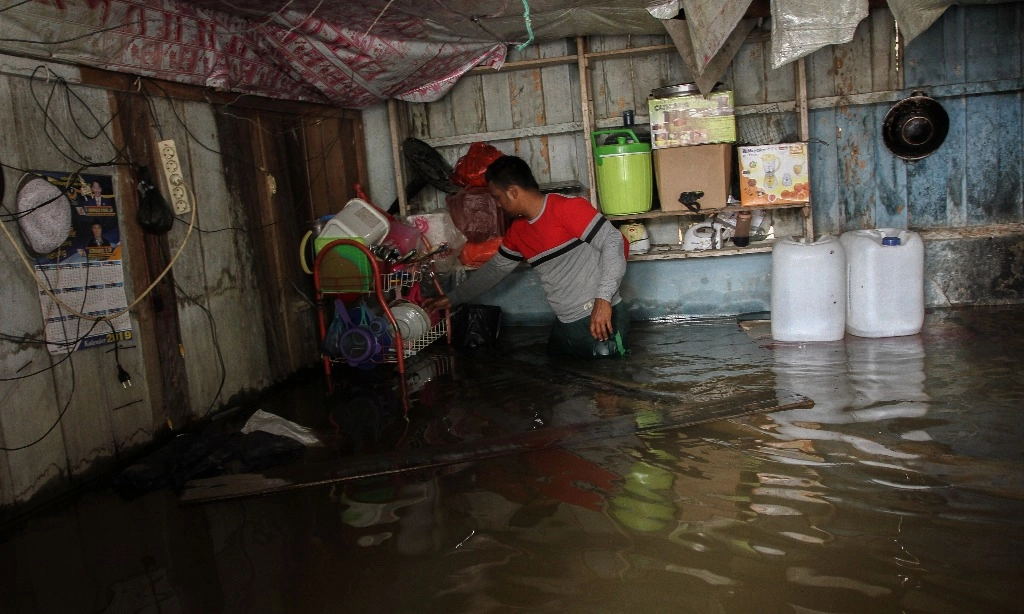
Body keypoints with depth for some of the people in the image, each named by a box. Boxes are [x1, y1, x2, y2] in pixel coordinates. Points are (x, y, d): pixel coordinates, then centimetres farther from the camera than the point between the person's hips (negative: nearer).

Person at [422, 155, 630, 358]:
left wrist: (603, 298, -27)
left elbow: (613, 242, -19)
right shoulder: (517, 231, 11)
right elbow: (494, 269, 24)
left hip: (602, 320, -8)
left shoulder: (568, 208, -14)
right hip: (564, 325, 8)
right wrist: (452, 298, 27)